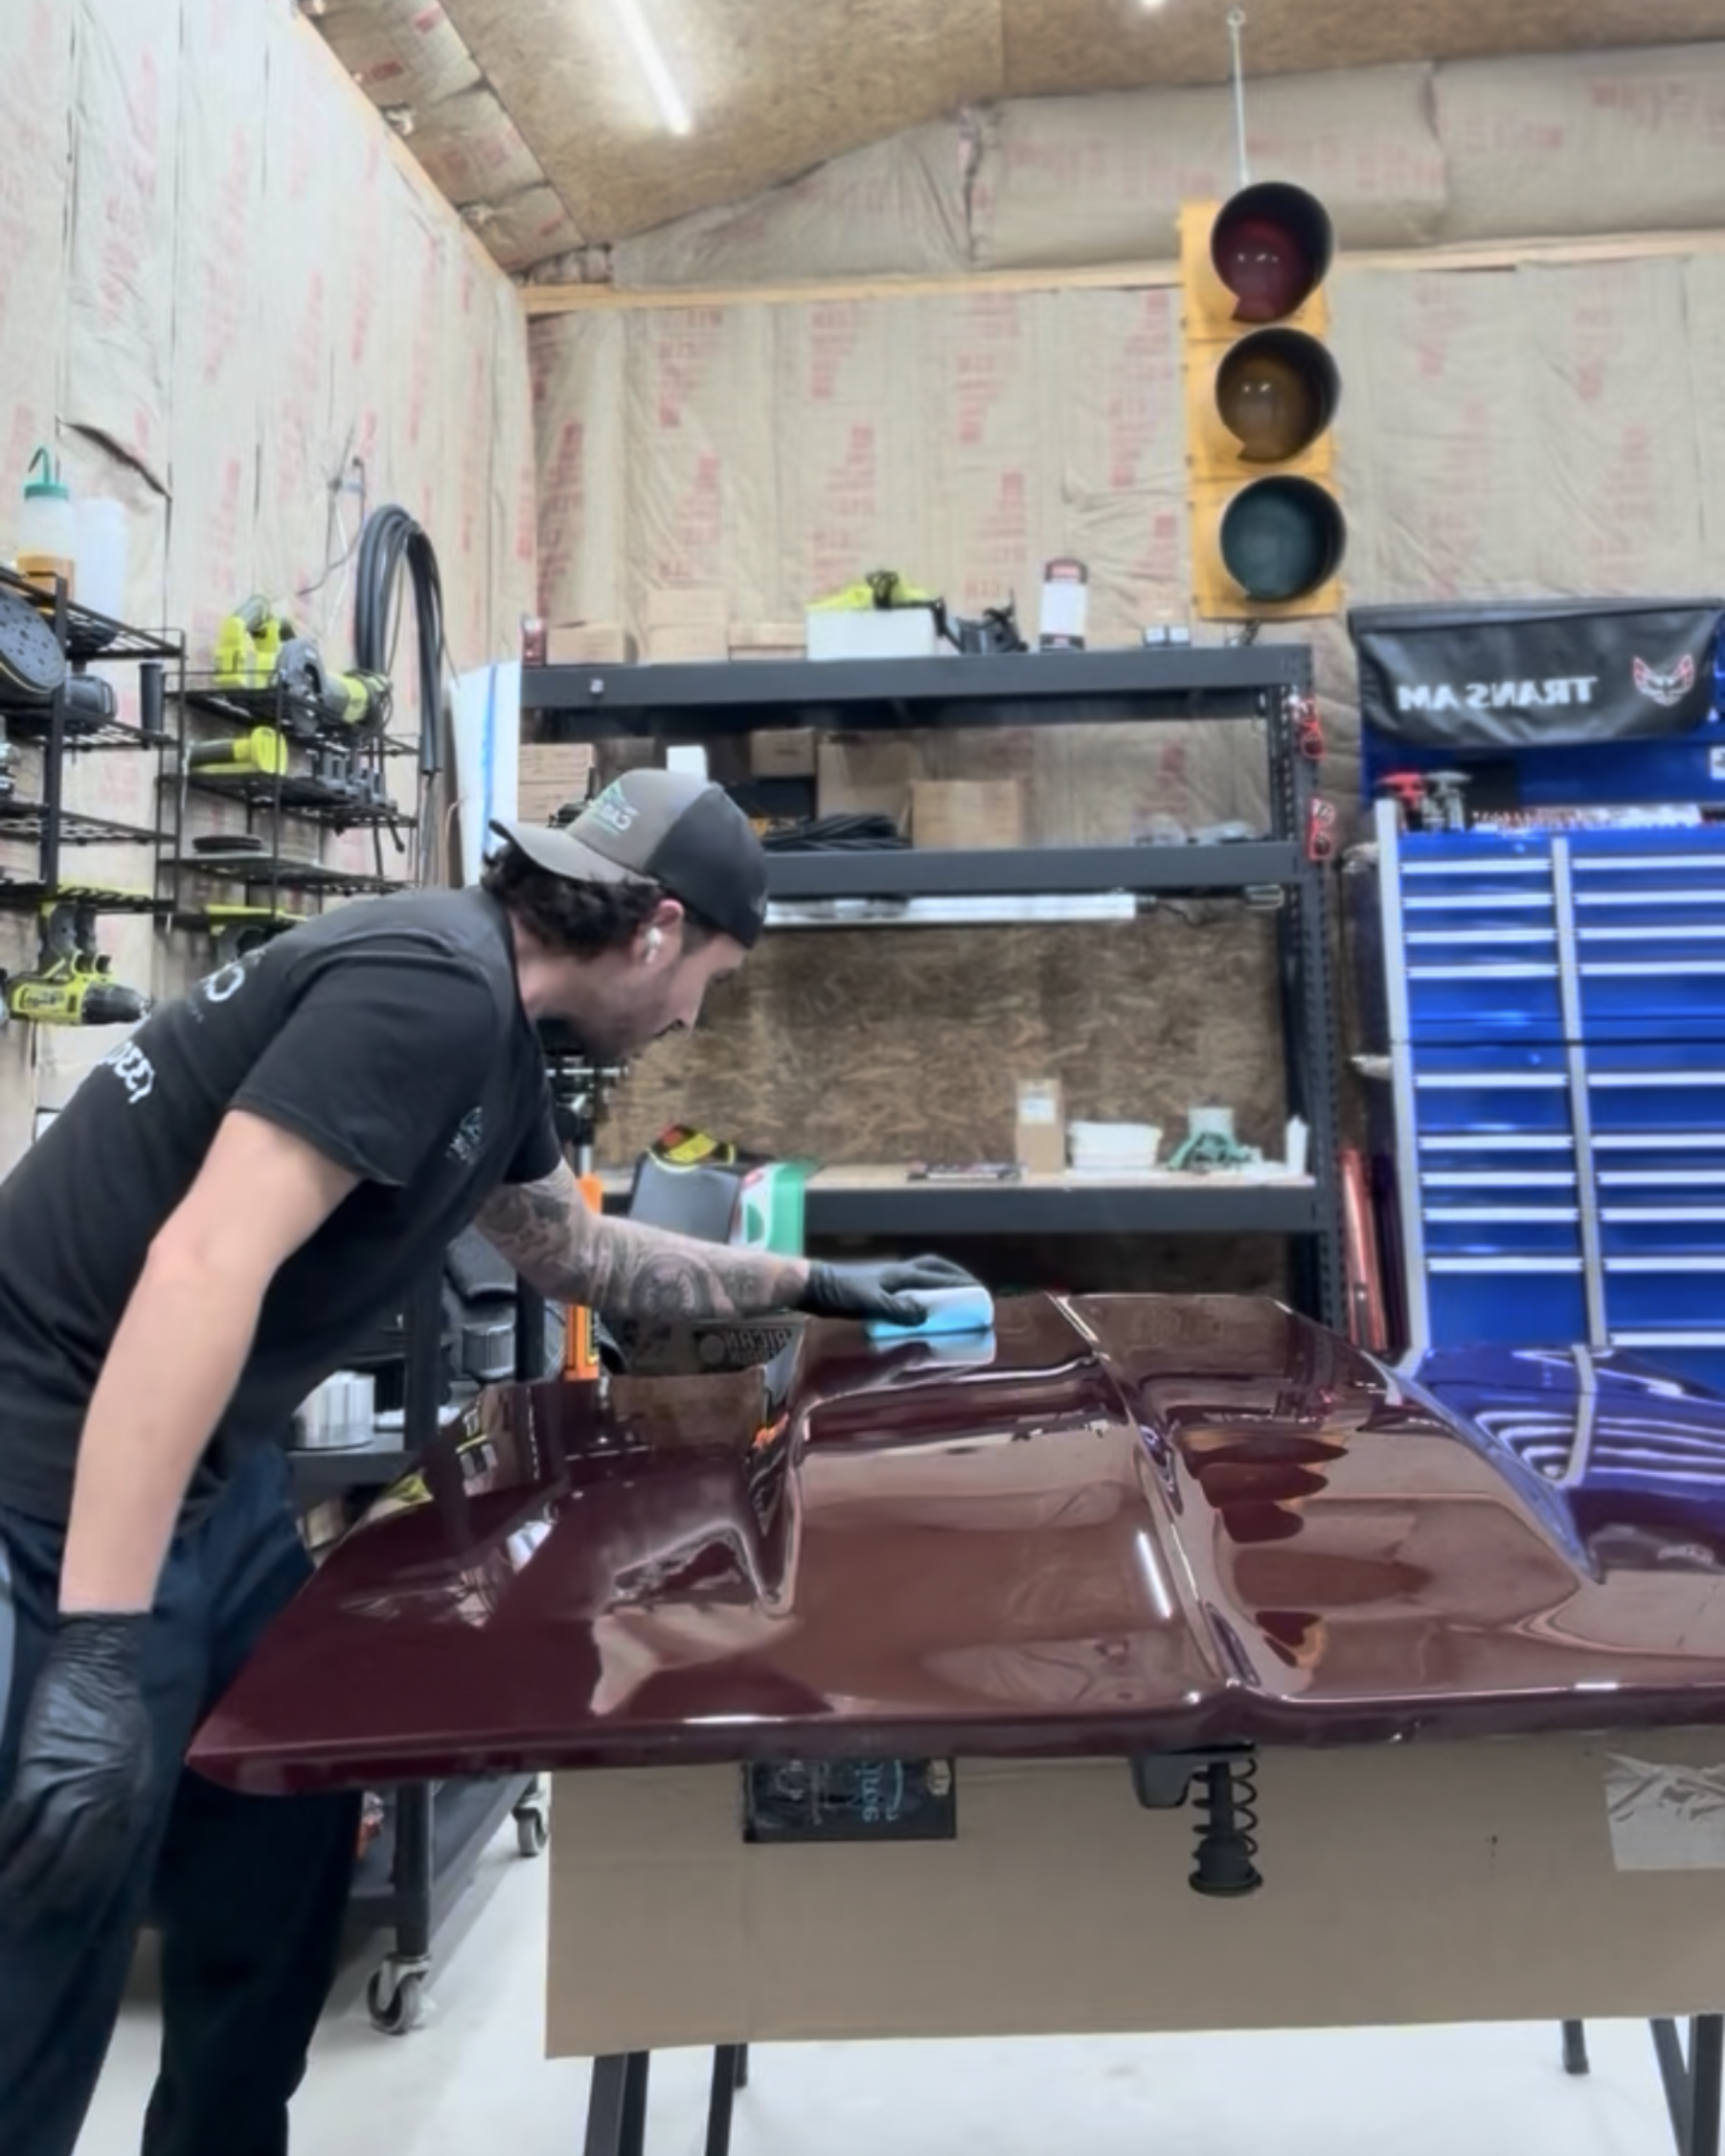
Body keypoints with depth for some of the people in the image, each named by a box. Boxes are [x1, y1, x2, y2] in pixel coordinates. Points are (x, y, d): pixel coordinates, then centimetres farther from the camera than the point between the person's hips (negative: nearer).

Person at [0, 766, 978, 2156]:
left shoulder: (491, 1025, 9)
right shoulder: (431, 984, -23)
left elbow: (575, 1250, 24)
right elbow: (203, 1269, -31)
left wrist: (810, 1284, 29)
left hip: (211, 1470, 10)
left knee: (285, 1854, 17)